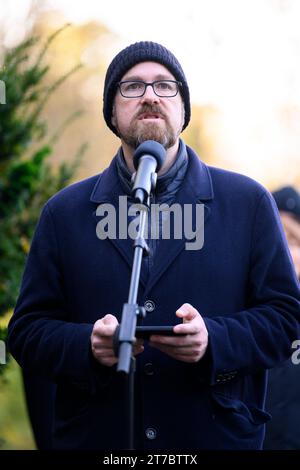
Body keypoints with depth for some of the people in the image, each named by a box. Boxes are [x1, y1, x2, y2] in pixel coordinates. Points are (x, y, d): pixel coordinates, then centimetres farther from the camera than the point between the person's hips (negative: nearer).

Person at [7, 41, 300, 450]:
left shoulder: (248, 202, 3)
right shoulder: (64, 212, 5)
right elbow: (27, 331, 3)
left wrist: (215, 339, -18)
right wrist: (87, 346, -17)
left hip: (219, 436, 0)